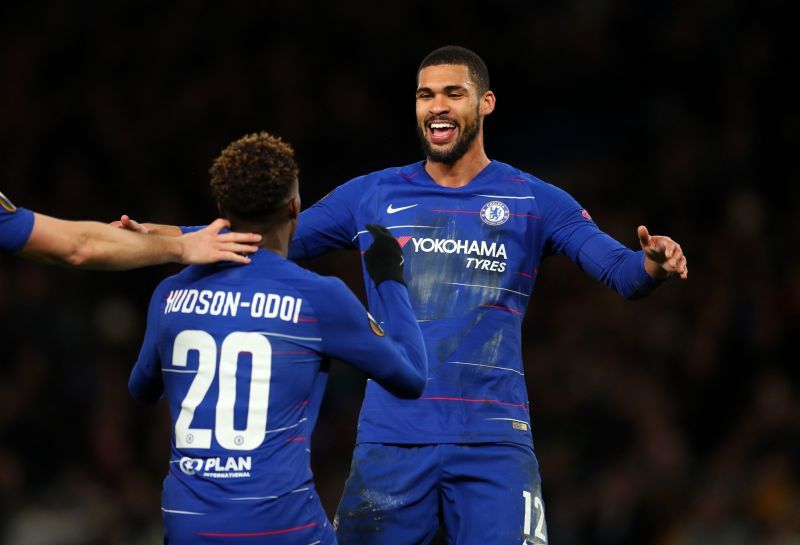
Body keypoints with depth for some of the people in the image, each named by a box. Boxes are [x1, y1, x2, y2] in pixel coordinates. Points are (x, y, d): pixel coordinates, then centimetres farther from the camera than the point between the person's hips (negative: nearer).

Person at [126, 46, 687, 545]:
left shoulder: (535, 202, 6)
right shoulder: (372, 196, 10)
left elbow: (620, 270, -2)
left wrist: (652, 265, -26)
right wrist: (164, 236, -2)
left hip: (493, 444, -2)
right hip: (390, 441, 2)